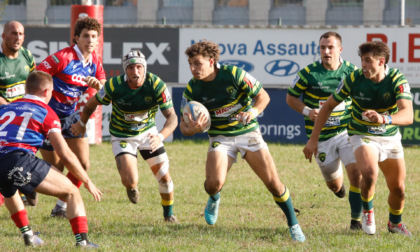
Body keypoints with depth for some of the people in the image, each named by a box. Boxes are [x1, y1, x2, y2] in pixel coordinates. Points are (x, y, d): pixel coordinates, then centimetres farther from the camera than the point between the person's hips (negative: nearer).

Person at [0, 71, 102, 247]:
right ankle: (82, 240, -6)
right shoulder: (45, 112, 13)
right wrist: (88, 182, 17)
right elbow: (65, 154, 8)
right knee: (72, 193, 8)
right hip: (21, 159, -5)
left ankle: (27, 234, 37)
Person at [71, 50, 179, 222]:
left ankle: (168, 213, 27)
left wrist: (161, 136, -44)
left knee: (164, 176, -1)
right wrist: (82, 123, 11)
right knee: (130, 181, -17)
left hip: (148, 132, 2)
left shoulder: (157, 85, -25)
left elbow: (172, 116, -25)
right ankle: (132, 188, 23)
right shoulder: (114, 86, -25)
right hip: (121, 136, -2)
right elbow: (92, 103, -5)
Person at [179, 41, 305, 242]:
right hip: (220, 137, 1)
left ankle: (294, 225, 10)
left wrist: (253, 112, -29)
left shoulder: (233, 74, -16)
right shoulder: (192, 89, -10)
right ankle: (214, 199, 18)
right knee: (213, 184, -21)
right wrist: (193, 129, -30)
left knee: (273, 182, -8)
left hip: (248, 132, -1)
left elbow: (263, 96, -8)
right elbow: (184, 126, -5)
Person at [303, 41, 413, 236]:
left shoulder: (397, 80, -20)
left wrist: (383, 119, -53)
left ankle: (395, 223, 39)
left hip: (390, 137, 2)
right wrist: (313, 139, -6)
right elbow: (328, 106, -4)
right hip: (362, 136, -2)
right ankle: (367, 211, -1)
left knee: (398, 188, 7)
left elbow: (408, 116, -33)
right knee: (369, 172, -31)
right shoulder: (354, 79, -17)